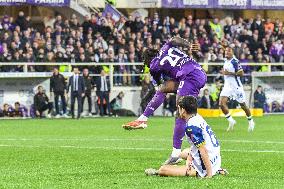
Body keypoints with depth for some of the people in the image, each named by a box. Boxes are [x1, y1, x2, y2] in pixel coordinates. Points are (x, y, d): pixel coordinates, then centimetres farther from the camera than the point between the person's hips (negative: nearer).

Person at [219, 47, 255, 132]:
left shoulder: (235, 62, -16)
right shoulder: (226, 61, 10)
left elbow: (241, 73, -21)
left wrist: (229, 73, -22)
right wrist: (224, 72, 8)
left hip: (236, 86, -7)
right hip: (227, 86, 7)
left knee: (243, 105, 6)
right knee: (221, 103, -12)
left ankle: (251, 122, 26)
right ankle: (231, 121, 0)